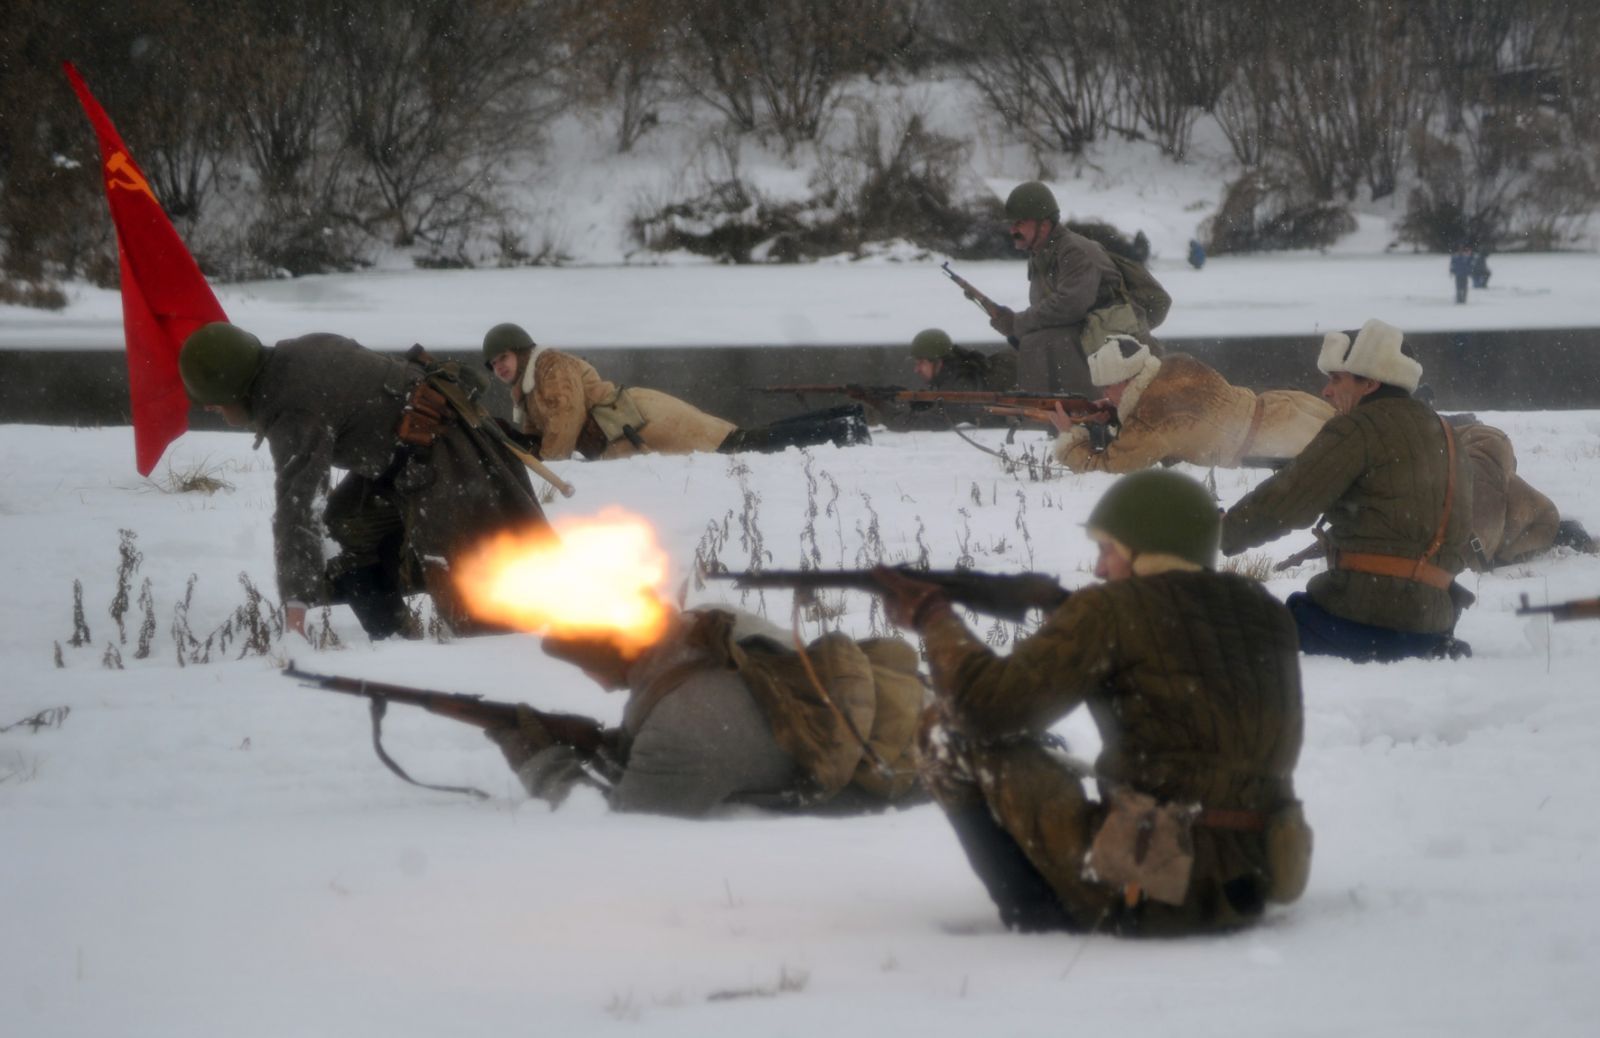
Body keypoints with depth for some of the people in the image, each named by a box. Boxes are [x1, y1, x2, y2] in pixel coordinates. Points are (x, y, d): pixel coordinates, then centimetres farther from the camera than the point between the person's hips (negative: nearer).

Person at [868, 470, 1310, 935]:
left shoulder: (1111, 611, -8)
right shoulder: (1267, 613, 9)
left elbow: (986, 701, -12)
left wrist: (930, 614, 7)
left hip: (1148, 896, -8)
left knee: (952, 730, 2)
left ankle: (1042, 921, 2)